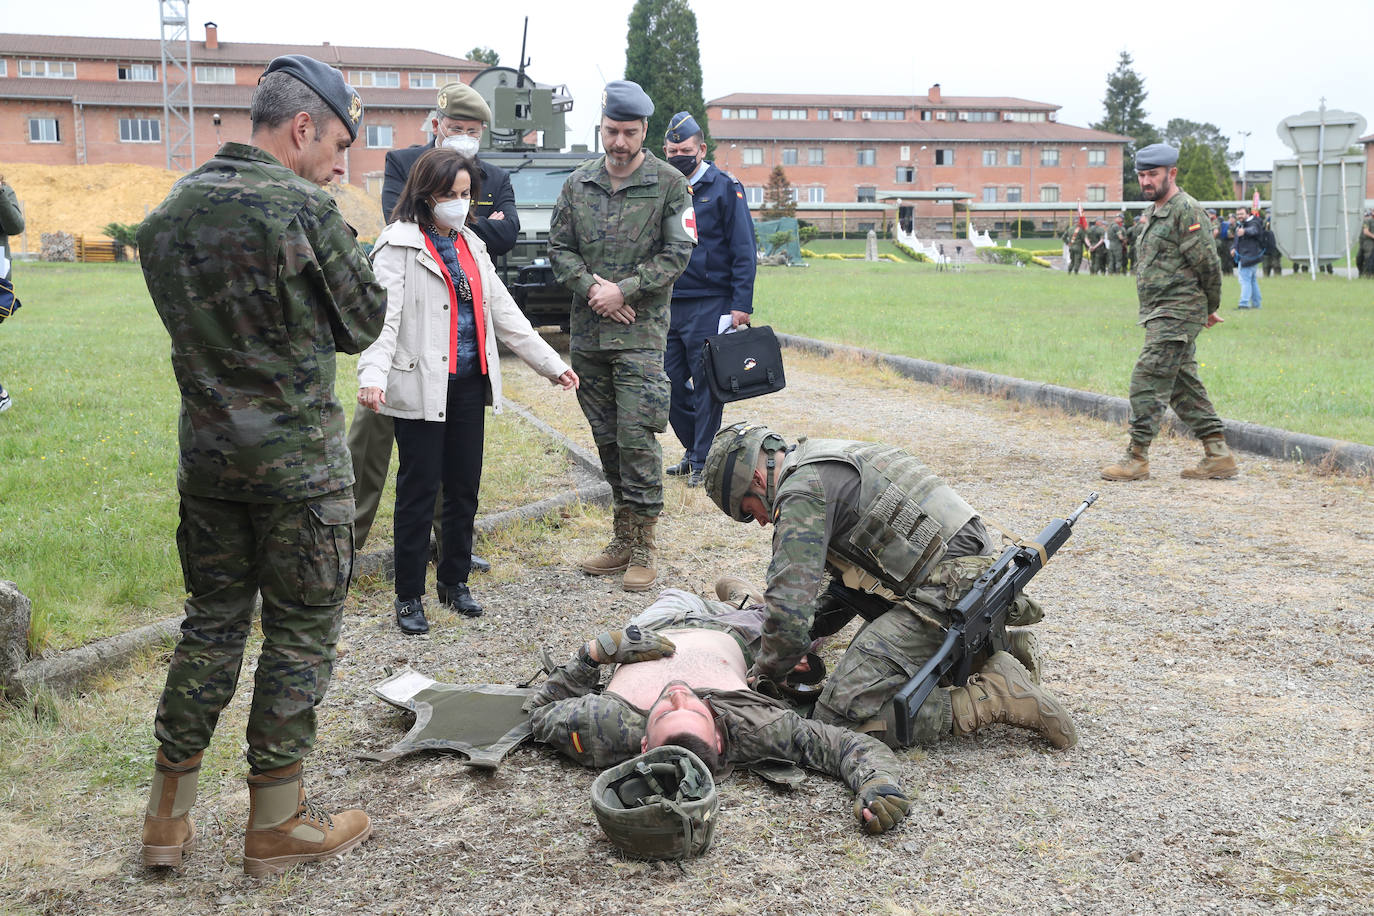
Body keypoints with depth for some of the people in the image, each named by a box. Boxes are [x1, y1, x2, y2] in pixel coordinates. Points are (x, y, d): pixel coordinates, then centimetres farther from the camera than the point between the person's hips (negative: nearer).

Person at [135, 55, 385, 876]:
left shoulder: (171, 210, 6)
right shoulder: (303, 211, -16)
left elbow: (188, 316, 13)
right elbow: (363, 322, -6)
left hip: (207, 453, 7)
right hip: (299, 461, -6)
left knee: (213, 621, 17)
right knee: (301, 633, 6)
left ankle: (169, 817, 23)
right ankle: (277, 824, 16)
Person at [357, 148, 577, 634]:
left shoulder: (471, 245, 15)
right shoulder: (400, 245, -7)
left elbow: (503, 311, 18)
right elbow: (384, 315, -17)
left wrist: (552, 364, 15)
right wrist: (373, 375, -33)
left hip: (469, 383, 6)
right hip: (420, 385, -6)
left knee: (465, 485, 12)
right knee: (419, 488, -1)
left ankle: (455, 580, 28)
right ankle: (409, 597, 10)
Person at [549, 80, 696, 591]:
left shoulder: (668, 184, -2)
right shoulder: (579, 183, 9)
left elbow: (677, 254, -5)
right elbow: (559, 247, 9)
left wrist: (623, 290, -13)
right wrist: (592, 287, -8)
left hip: (640, 332, -4)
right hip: (587, 332, 5)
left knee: (636, 437, -10)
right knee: (606, 438, 10)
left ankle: (642, 548, -1)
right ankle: (623, 541, 21)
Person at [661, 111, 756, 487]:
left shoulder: (725, 189, -1)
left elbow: (744, 252, -5)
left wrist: (741, 304, -13)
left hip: (710, 305, -5)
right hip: (668, 306, 6)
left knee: (706, 386, -2)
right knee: (669, 384, 7)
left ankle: (704, 462, 6)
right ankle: (695, 449, 24)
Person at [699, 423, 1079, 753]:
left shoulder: (802, 491, -9)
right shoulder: (835, 464, 23)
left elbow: (789, 606, -18)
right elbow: (850, 583, 30)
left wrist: (766, 675, -1)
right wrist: (804, 635, 19)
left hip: (947, 597, -10)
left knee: (839, 718, -15)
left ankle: (996, 697, -12)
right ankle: (1001, 645, 22)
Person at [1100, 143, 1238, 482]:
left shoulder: (1186, 210, -12)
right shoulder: (1154, 213, 19)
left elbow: (1208, 265, -13)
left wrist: (1209, 308, 0)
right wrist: (1205, 311, 20)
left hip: (1176, 314, -10)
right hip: (1161, 315, 10)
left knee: (1148, 380, -10)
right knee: (1183, 385, 11)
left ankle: (1137, 458, -5)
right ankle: (1219, 457, 16)